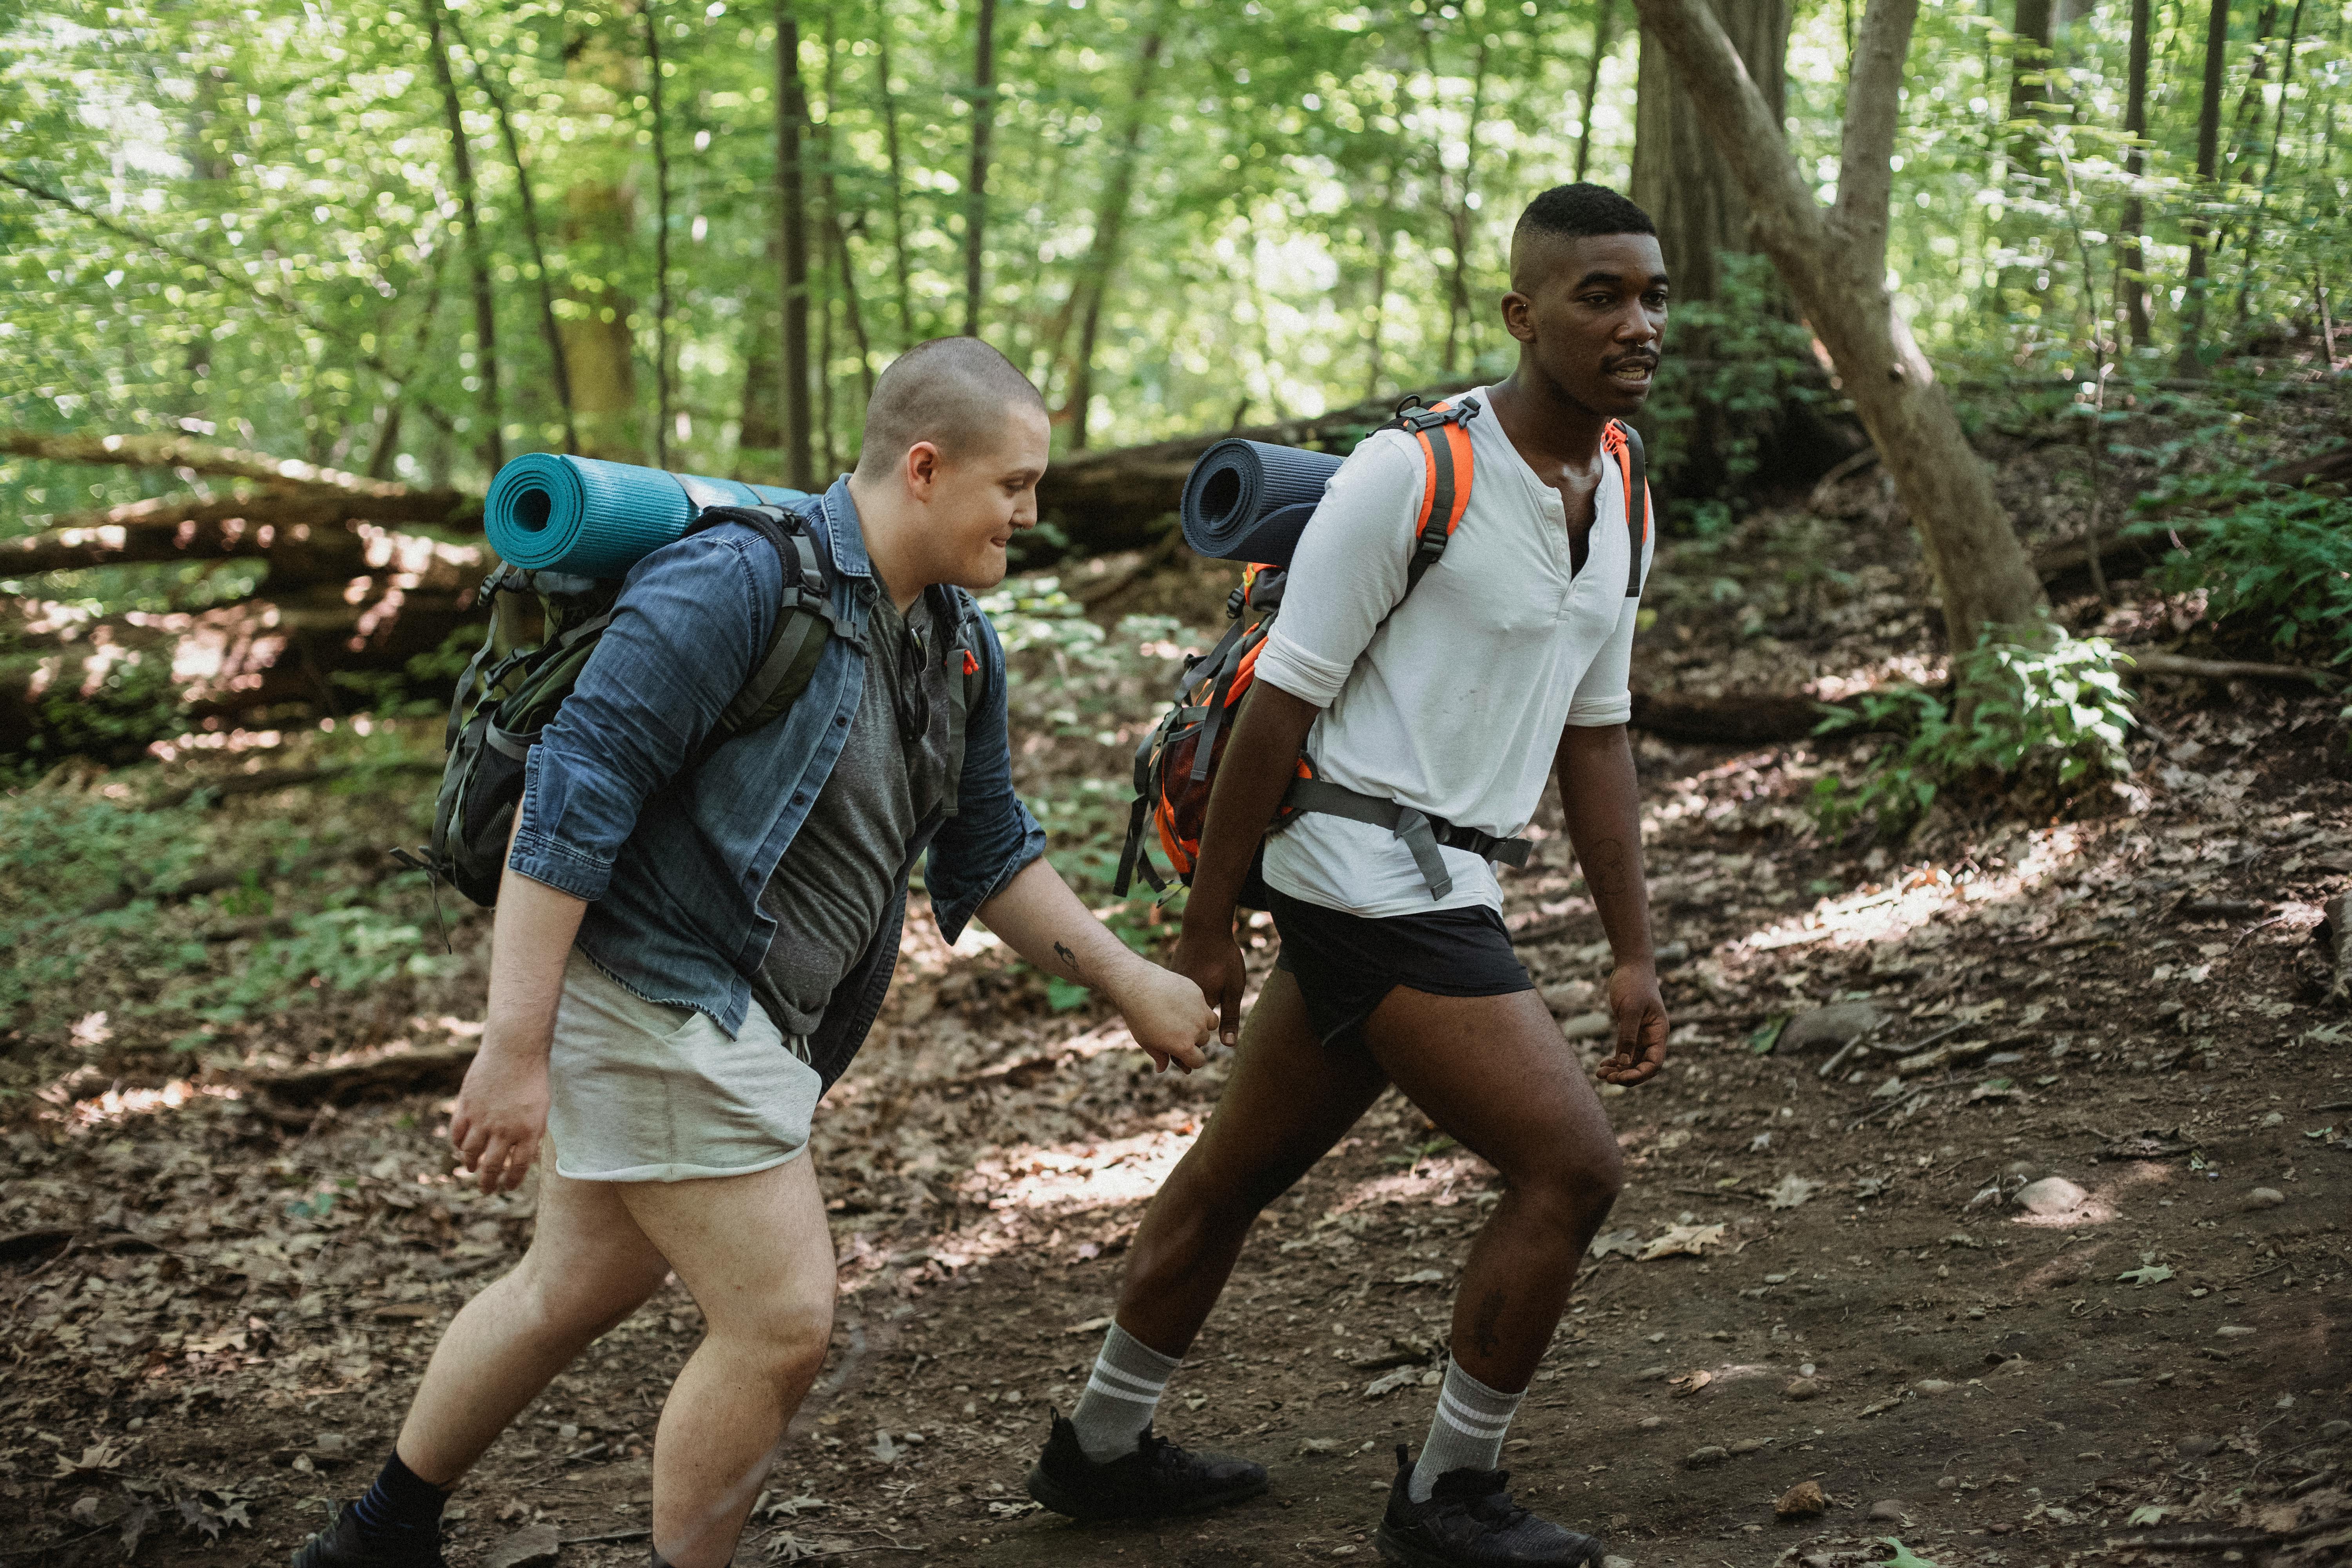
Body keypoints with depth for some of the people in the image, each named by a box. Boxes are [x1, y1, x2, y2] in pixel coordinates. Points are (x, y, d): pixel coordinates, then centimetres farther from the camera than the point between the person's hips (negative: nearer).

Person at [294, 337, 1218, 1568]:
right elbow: (572, 796, -22)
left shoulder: (960, 647, 8)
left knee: (572, 1292, 21)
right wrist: (513, 1048, -24)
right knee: (780, 1324, -7)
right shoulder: (740, 580, -20)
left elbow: (989, 859, 19)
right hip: (654, 988, -10)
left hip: (740, 1017, 10)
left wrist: (1133, 985, 12)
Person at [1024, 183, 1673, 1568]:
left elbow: (1596, 732, 16)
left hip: (1441, 882, 9)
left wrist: (1635, 952, 14)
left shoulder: (1617, 494, 9)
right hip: (1373, 871, -9)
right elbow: (1282, 701, -13)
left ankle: (1104, 1449, 35)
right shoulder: (1409, 475, -16)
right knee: (1572, 1166, -9)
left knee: (1243, 1169, 19)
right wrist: (1205, 932, -10)